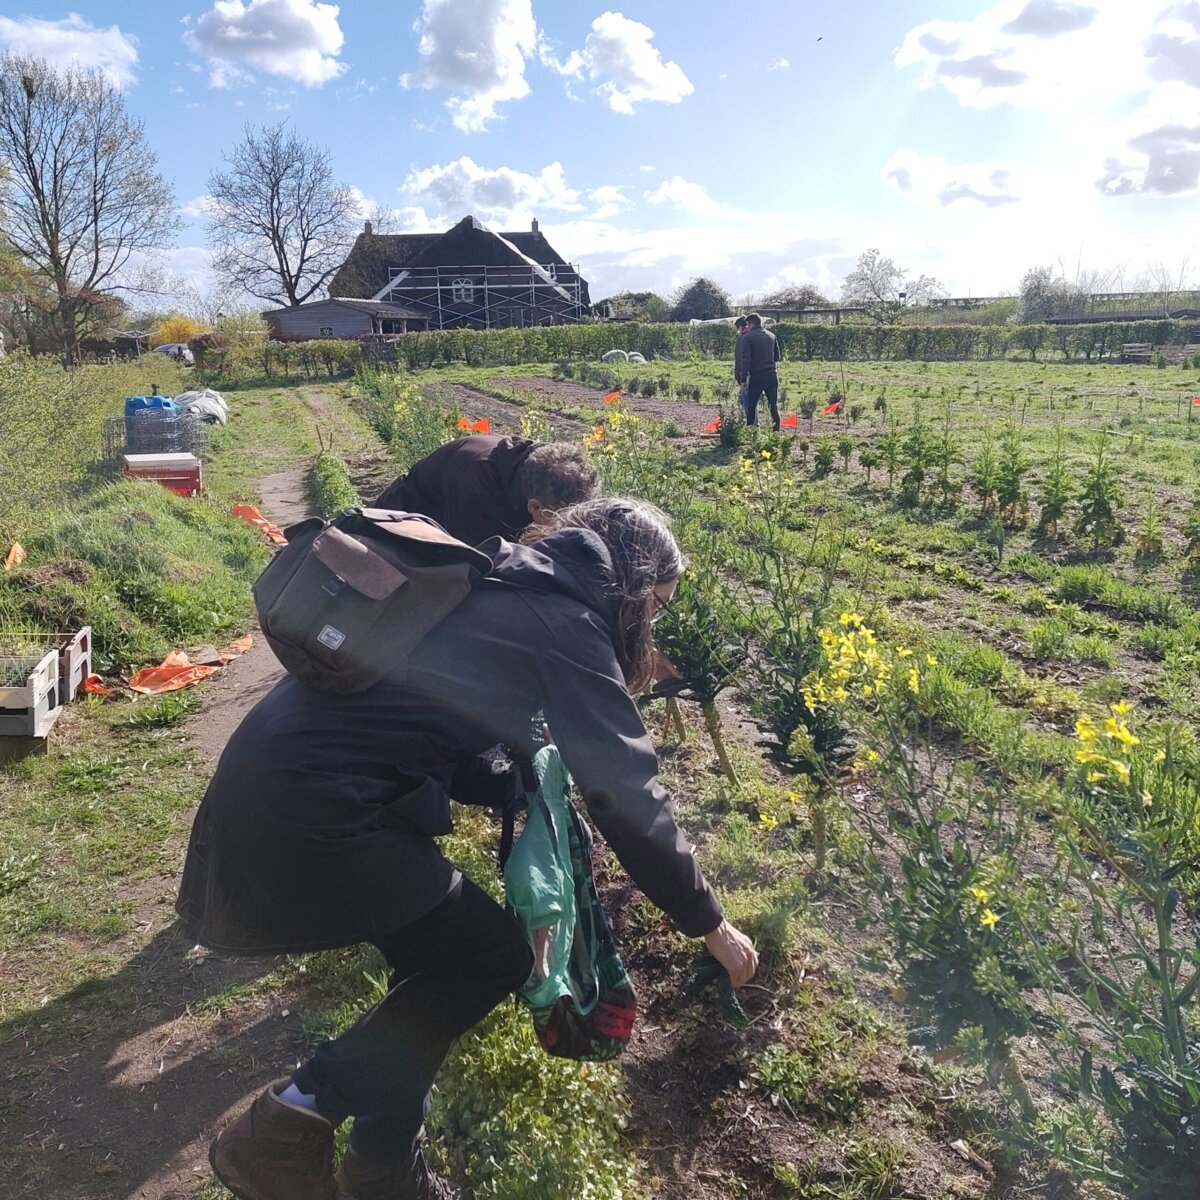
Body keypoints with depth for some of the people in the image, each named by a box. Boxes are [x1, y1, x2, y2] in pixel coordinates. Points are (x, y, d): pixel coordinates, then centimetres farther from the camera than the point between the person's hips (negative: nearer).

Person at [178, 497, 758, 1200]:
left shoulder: (504, 579, 15)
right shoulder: (567, 625, -9)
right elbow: (629, 795, -7)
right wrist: (711, 924, 3)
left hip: (261, 767, 9)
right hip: (307, 819, -9)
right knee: (495, 957, 3)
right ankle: (285, 1132, 6)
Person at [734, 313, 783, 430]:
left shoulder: (747, 338, -5)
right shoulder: (772, 336, 10)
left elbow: (745, 360, -11)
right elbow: (777, 357, 17)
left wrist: (743, 379, -8)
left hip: (756, 377, -4)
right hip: (772, 376, 4)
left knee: (751, 407, 8)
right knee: (774, 407, 6)